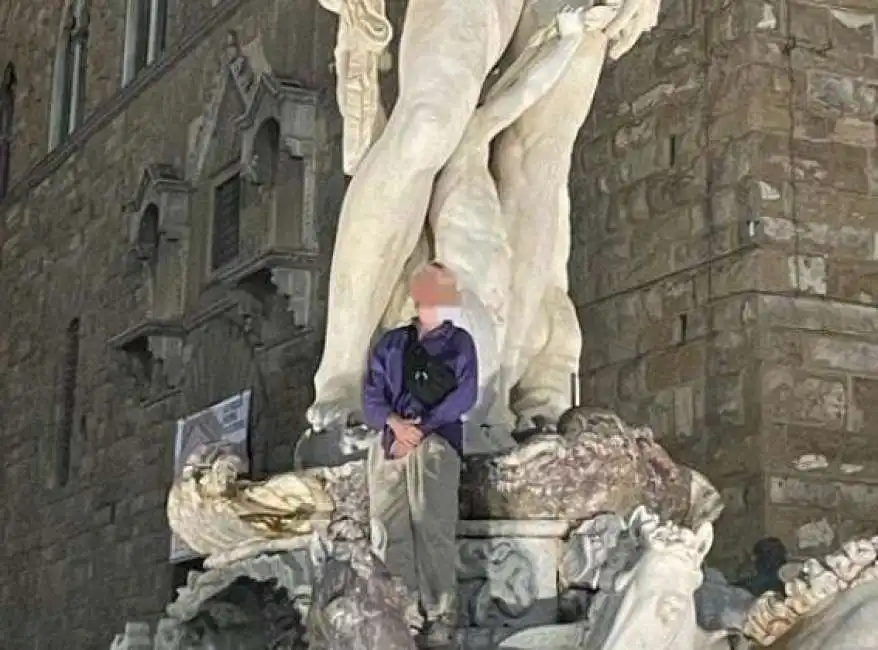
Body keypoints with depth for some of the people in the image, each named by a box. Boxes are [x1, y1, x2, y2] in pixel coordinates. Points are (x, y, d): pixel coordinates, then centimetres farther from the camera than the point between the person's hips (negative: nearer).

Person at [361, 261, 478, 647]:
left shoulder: (459, 342, 12)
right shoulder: (391, 343, 20)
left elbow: (464, 395, 0)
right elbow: (371, 396, 11)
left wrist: (421, 427, -10)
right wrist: (395, 422, -10)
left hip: (436, 441, -3)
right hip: (389, 441, 3)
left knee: (433, 528, -13)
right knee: (389, 529, -2)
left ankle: (440, 617, -15)